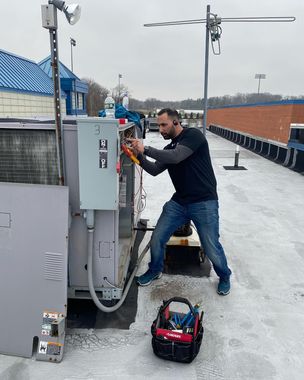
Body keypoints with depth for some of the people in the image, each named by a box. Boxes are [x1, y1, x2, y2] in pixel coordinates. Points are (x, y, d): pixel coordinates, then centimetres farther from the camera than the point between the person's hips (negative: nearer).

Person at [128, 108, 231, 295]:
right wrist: (139, 155, -10)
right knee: (157, 239, 3)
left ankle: (224, 276, 31)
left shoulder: (194, 135, -11)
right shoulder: (169, 148, 12)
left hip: (204, 203, -6)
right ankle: (155, 270, 30)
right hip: (179, 202, 6)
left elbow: (175, 157, -25)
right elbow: (154, 170, 6)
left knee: (212, 248, 0)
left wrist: (145, 149, -23)